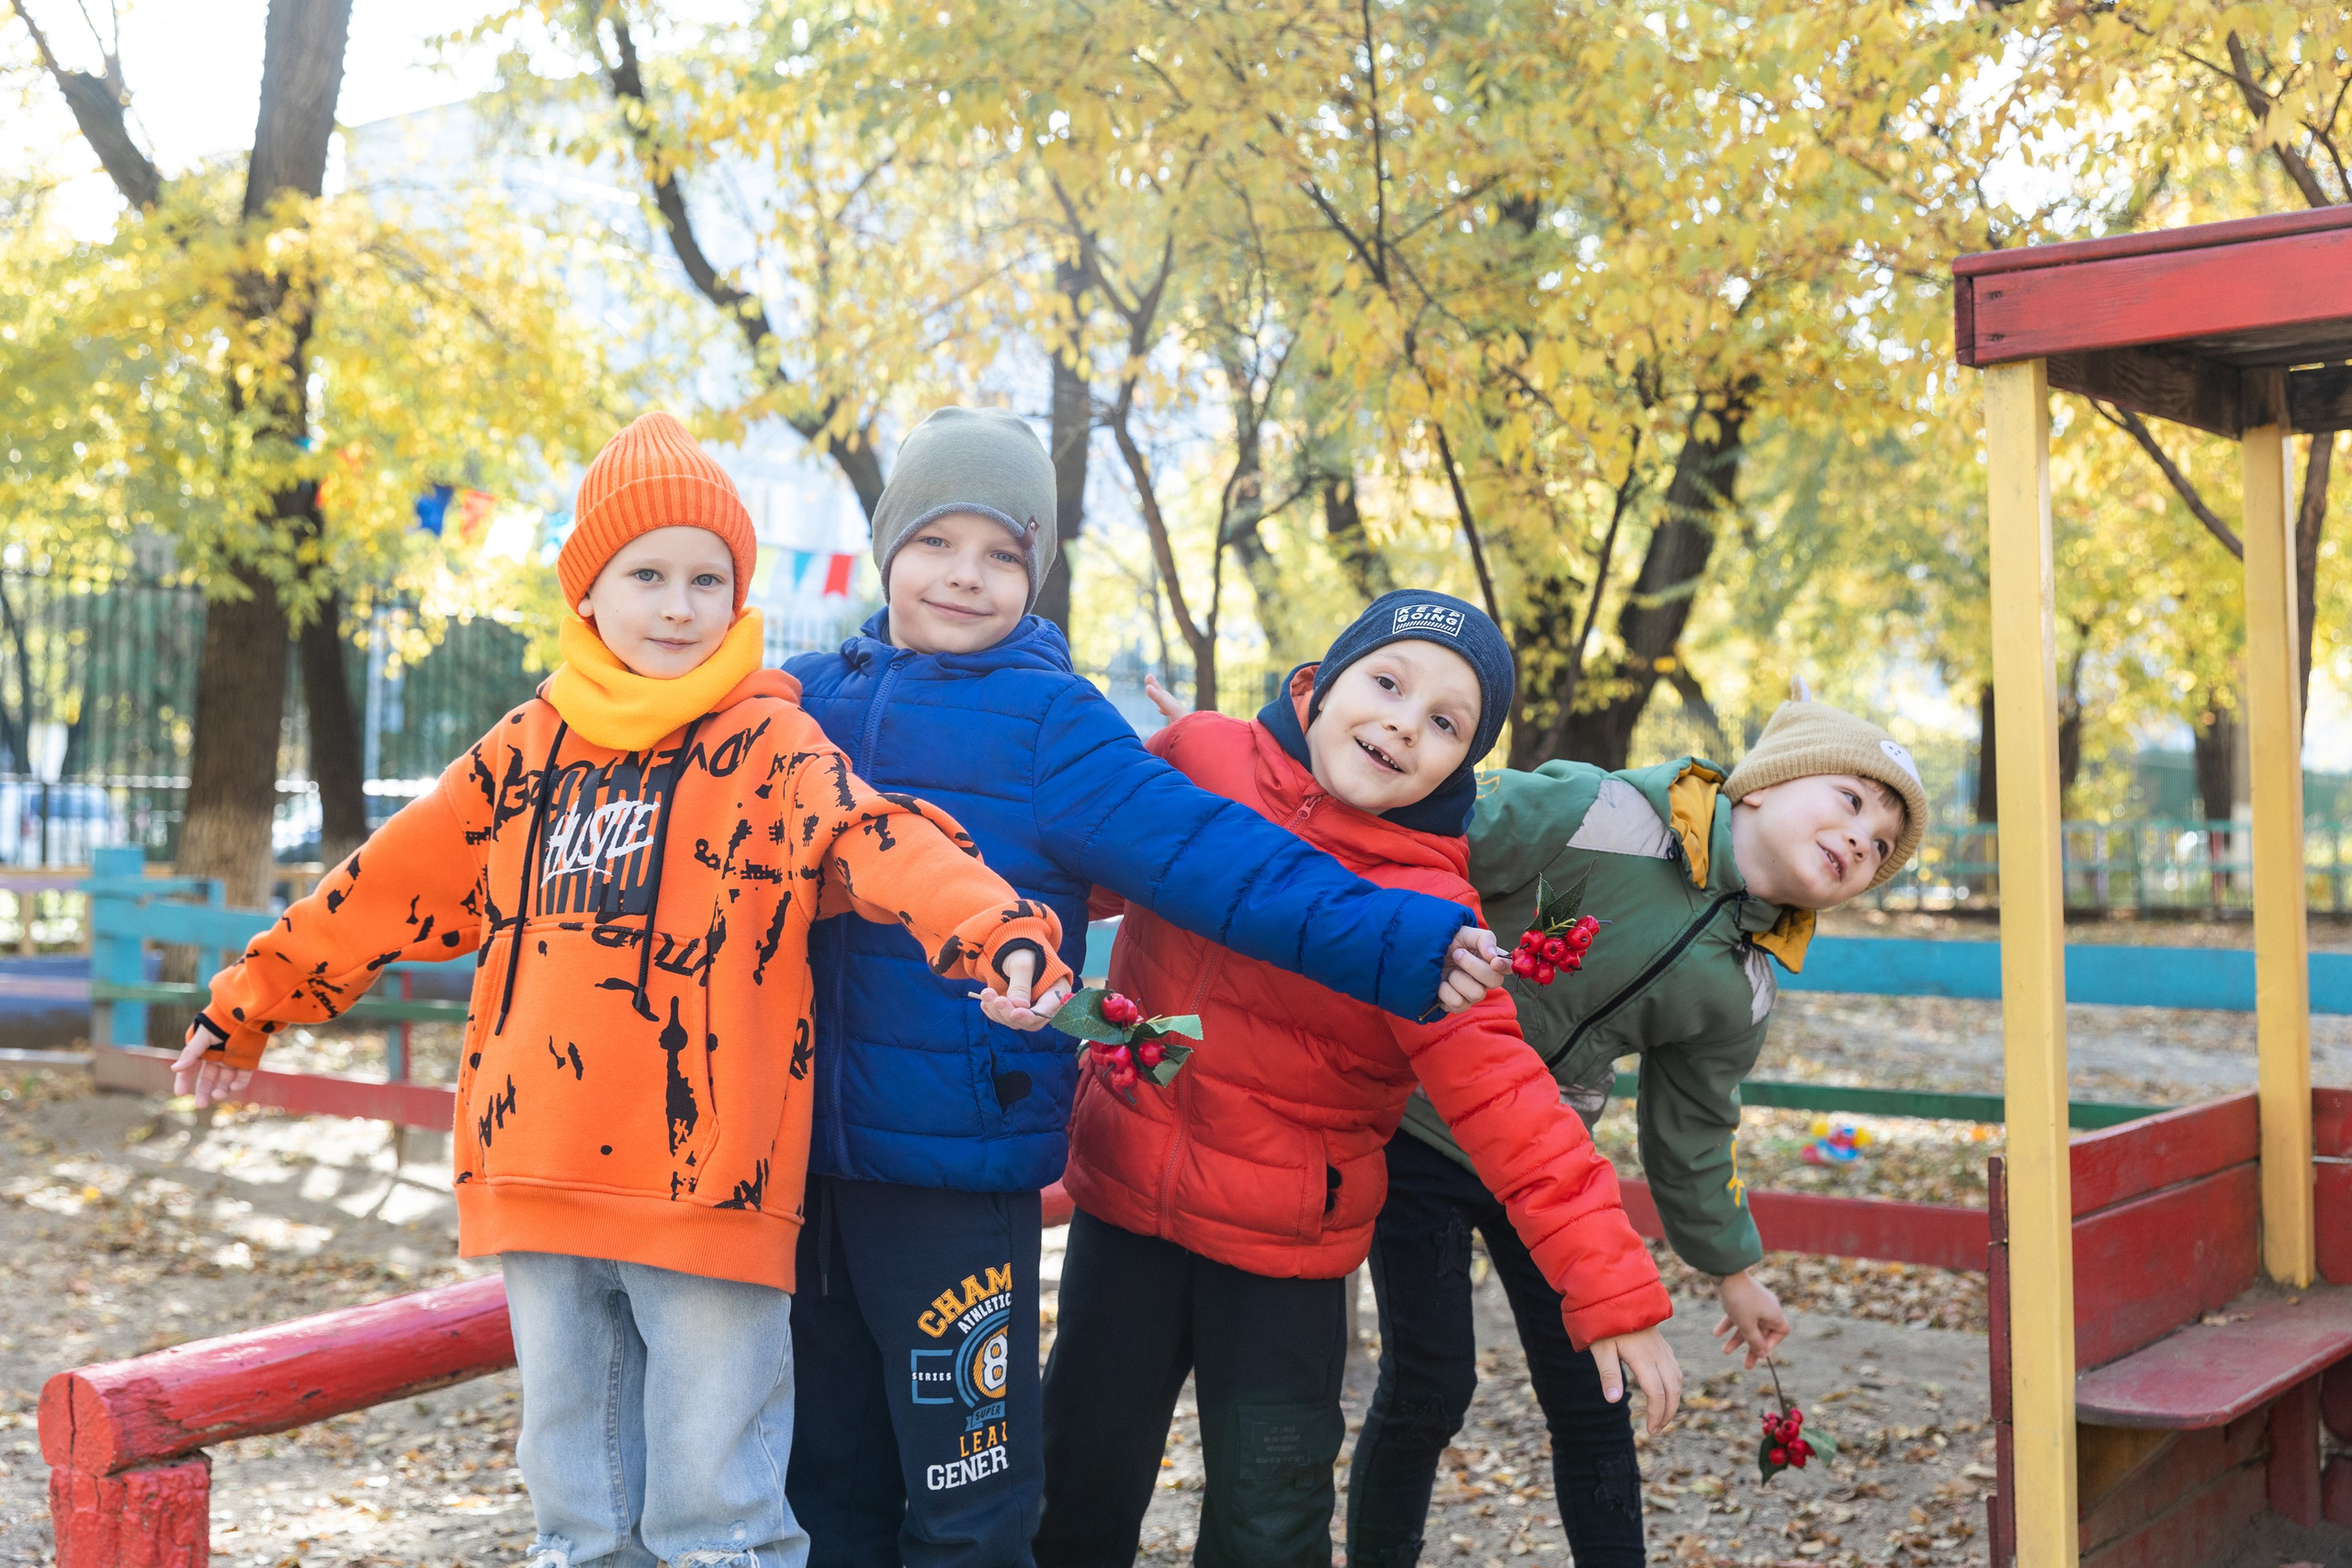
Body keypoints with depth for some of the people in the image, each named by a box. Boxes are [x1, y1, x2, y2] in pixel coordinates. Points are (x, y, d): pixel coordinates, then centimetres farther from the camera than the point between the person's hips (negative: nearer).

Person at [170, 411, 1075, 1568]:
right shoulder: (527, 750, 12)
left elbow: (878, 839, -21)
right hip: (541, 1186, 5)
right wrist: (249, 1004, 30)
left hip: (708, 1186, -5)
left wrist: (998, 932, -40)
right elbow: (387, 888, 22)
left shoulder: (768, 741, -2)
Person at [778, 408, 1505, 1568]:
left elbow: (1208, 854, -13)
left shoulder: (1049, 725, -4)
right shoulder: (807, 700, 9)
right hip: (801, 1156, 5)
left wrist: (1385, 943, -23)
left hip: (961, 1167, -4)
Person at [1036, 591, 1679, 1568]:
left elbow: (1500, 1093, -22)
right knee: (1087, 1486, 14)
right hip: (1126, 1192, 3)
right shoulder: (1202, 756, -6)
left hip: (1286, 1245, -3)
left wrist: (1608, 1286, -26)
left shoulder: (1426, 907, -18)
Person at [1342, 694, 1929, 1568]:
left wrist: (1732, 1270, 18)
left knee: (1590, 1391, 7)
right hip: (1415, 1123, -5)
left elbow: (1688, 1137, 11)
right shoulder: (1594, 817, -25)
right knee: (1429, 1382, -2)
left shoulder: (1742, 989, -3)